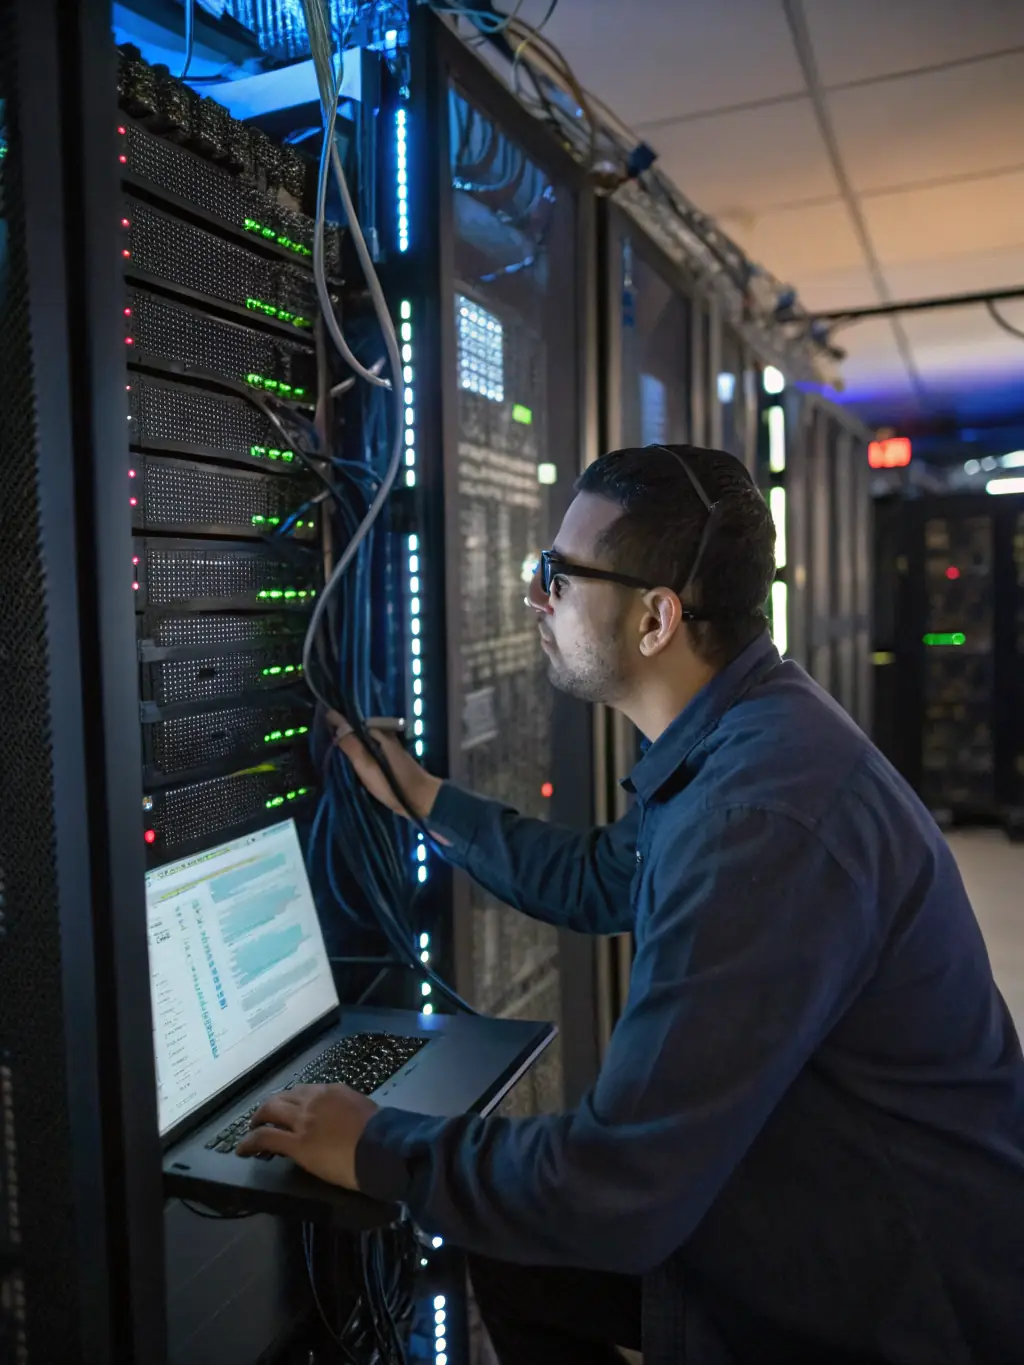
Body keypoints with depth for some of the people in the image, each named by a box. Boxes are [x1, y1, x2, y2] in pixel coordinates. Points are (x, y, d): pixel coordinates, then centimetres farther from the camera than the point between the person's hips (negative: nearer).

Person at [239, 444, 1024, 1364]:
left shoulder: (762, 817, -34)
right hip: (823, 1215, 8)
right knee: (513, 1258, 13)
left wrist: (378, 1148, -16)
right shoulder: (737, 735, -1)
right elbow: (593, 881, 16)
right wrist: (425, 798, 18)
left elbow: (618, 1191, -31)